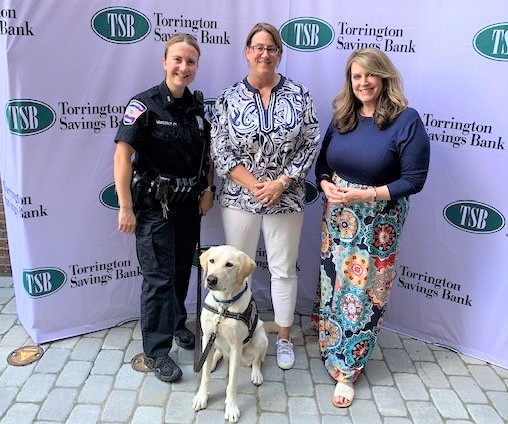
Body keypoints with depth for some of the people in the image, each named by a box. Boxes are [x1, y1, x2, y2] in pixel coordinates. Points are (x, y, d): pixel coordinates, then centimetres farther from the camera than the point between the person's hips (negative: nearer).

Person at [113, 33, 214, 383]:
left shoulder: (198, 106, 4)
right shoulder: (145, 105, -13)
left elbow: (208, 153, 12)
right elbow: (123, 155, -15)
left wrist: (208, 190, 3)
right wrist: (126, 208, -17)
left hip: (189, 203, 6)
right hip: (154, 204, -5)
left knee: (182, 269, 18)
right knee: (160, 276, -1)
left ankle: (176, 323, 41)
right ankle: (156, 350, 15)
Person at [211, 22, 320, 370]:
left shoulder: (300, 95, 0)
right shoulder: (229, 98, -1)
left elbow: (310, 145, -3)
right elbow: (219, 150, -4)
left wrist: (280, 183, -13)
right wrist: (254, 185, -14)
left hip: (286, 199, 0)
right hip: (239, 198, 1)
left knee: (284, 269, 10)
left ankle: (284, 338, 29)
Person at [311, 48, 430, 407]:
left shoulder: (406, 120, -13)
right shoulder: (342, 116, 4)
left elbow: (414, 179, -15)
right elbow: (323, 162, 11)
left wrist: (366, 194, -23)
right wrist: (326, 186, -11)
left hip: (377, 222, -4)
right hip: (337, 215, 5)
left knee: (362, 292, 4)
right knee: (333, 282, 16)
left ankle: (346, 369, 20)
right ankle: (331, 341, 42)